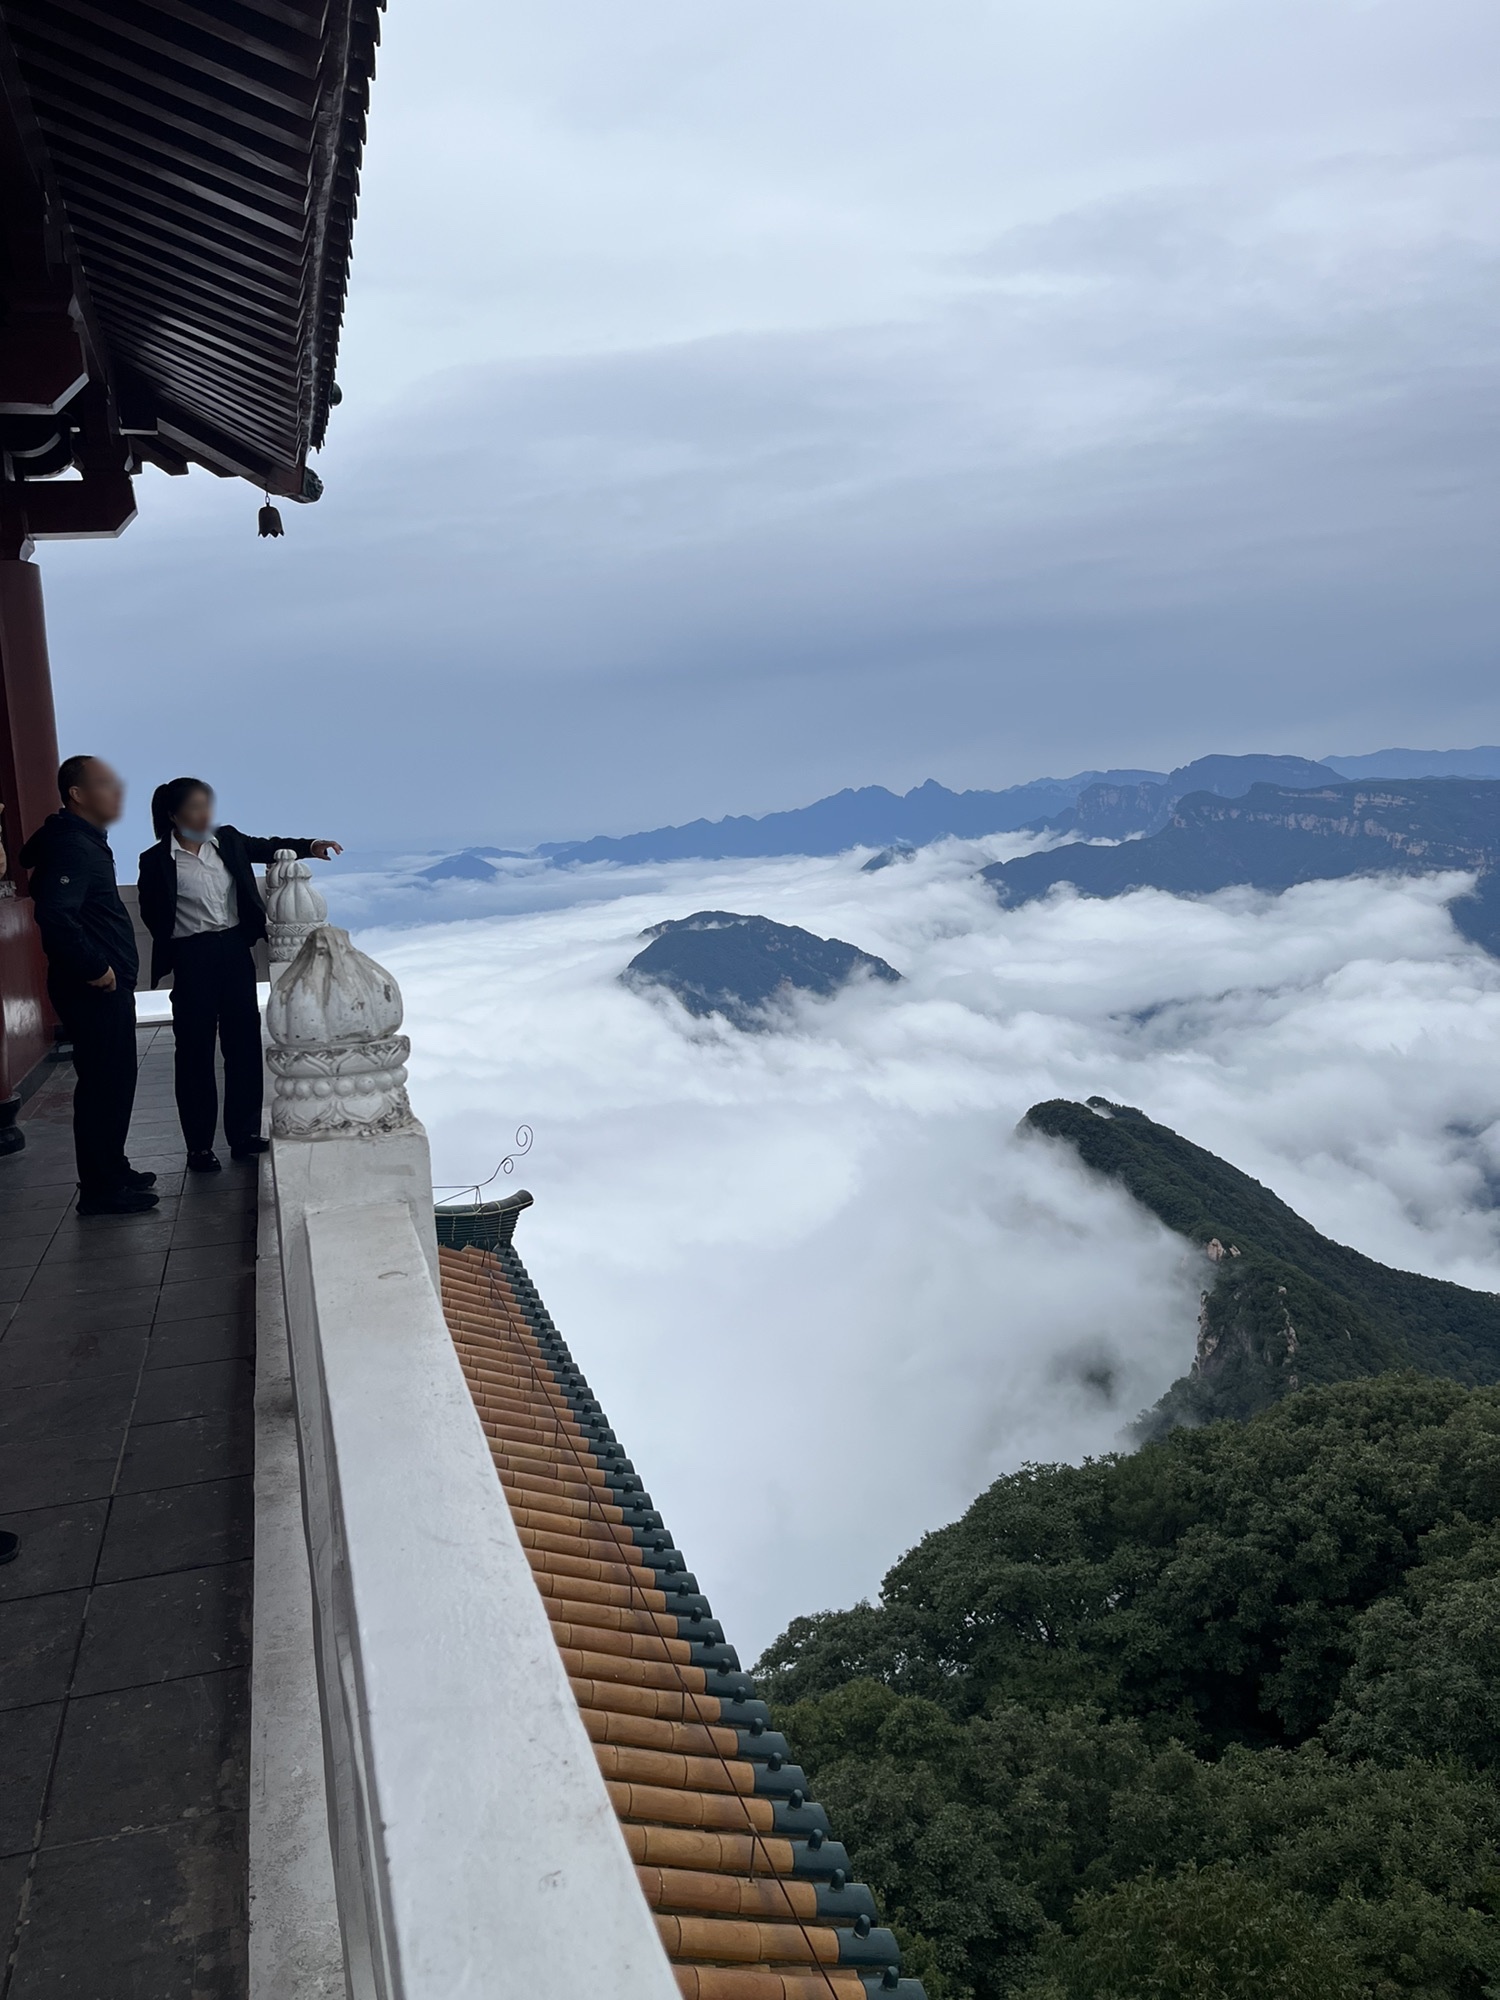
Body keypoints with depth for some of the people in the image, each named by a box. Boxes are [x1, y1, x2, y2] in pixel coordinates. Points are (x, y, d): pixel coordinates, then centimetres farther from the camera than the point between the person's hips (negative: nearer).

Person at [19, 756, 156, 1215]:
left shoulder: (85, 840, 15)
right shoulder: (70, 845, -18)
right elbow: (55, 915, -31)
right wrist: (94, 968, -21)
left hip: (108, 986, 10)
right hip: (94, 989, -10)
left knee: (115, 1081, 17)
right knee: (103, 1083, -4)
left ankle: (112, 1172, 28)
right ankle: (100, 1190, 5)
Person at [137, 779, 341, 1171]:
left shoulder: (226, 840, 3)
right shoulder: (157, 860, -8)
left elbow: (265, 848, 14)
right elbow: (153, 915, -1)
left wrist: (310, 846, 0)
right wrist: (175, 953, -1)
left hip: (235, 951, 4)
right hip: (192, 960, -4)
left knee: (244, 1042, 8)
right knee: (195, 1051, 3)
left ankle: (245, 1134, 20)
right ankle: (199, 1146, 12)